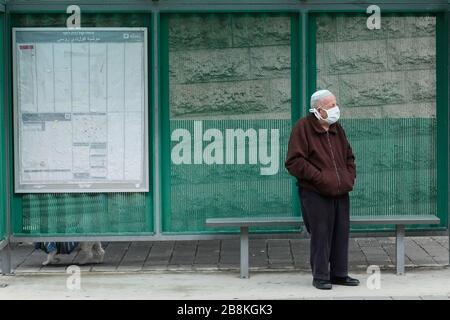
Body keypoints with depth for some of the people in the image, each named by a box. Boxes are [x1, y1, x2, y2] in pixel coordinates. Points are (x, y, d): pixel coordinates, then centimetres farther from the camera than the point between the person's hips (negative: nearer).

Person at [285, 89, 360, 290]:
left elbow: (349, 156, 26)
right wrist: (319, 178, -17)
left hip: (340, 193, 7)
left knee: (341, 234, 8)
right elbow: (294, 161, -13)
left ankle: (339, 274, 19)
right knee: (321, 235, -4)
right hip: (316, 194, -6)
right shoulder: (303, 128, -7)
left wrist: (350, 176, 8)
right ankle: (320, 277, 6)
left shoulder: (337, 129, 14)